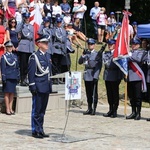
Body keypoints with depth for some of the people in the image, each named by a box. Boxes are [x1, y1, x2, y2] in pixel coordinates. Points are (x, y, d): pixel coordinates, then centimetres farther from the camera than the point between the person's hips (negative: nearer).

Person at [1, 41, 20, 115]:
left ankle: (11, 108, 12)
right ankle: (7, 109, 1)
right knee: (7, 93, -2)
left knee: (12, 93, 7)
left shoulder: (15, 56, 14)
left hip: (14, 78, 5)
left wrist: (18, 77, 12)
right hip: (7, 78, -5)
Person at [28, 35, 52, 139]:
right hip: (38, 88, -7)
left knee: (42, 110, 12)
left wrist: (50, 85, 16)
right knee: (36, 110, -1)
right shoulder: (34, 57, -9)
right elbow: (31, 73, -11)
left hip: (46, 88, 7)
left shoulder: (48, 56, 14)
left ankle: (40, 130, 18)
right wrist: (32, 87, -15)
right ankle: (35, 131, 5)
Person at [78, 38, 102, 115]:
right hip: (87, 76, 5)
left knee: (94, 94, -1)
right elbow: (80, 62, 6)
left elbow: (98, 66, -6)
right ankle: (89, 109, 16)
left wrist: (96, 76, -14)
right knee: (88, 93, 9)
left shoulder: (97, 54, -1)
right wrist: (83, 55, -9)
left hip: (93, 76, -5)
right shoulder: (86, 53, 14)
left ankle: (94, 109, 3)